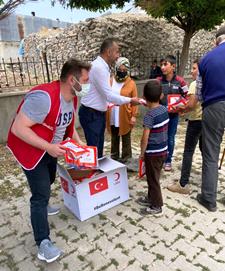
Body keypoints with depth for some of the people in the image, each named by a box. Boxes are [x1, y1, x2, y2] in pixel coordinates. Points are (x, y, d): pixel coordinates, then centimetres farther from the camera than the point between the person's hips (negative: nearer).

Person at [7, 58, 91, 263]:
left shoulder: (71, 97, -3)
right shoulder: (44, 97, -33)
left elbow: (68, 124, 12)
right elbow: (18, 128, -33)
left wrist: (78, 142, 3)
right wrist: (48, 147, -33)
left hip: (51, 149, 9)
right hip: (31, 149, -9)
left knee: (48, 181, 27)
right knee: (41, 193, -7)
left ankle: (41, 207, 55)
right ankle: (43, 243, 6)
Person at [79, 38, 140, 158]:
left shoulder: (102, 66, 10)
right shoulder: (98, 67, -21)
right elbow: (109, 95, -22)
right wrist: (130, 100, -13)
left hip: (99, 113, 10)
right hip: (91, 115, -10)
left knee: (99, 148, 17)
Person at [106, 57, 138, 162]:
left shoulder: (131, 83, -4)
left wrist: (134, 116, -10)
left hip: (125, 116, -3)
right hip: (112, 116, 4)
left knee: (126, 139, 10)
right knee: (114, 138, 17)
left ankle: (125, 159, 23)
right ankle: (114, 157, 32)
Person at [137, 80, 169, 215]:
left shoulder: (149, 115, -22)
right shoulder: (164, 109, -1)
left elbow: (145, 137, -22)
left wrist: (142, 152, -10)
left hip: (153, 153, -8)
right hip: (163, 150, 8)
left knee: (153, 179, 7)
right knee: (153, 177, 22)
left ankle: (156, 206, 20)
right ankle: (151, 198, 38)